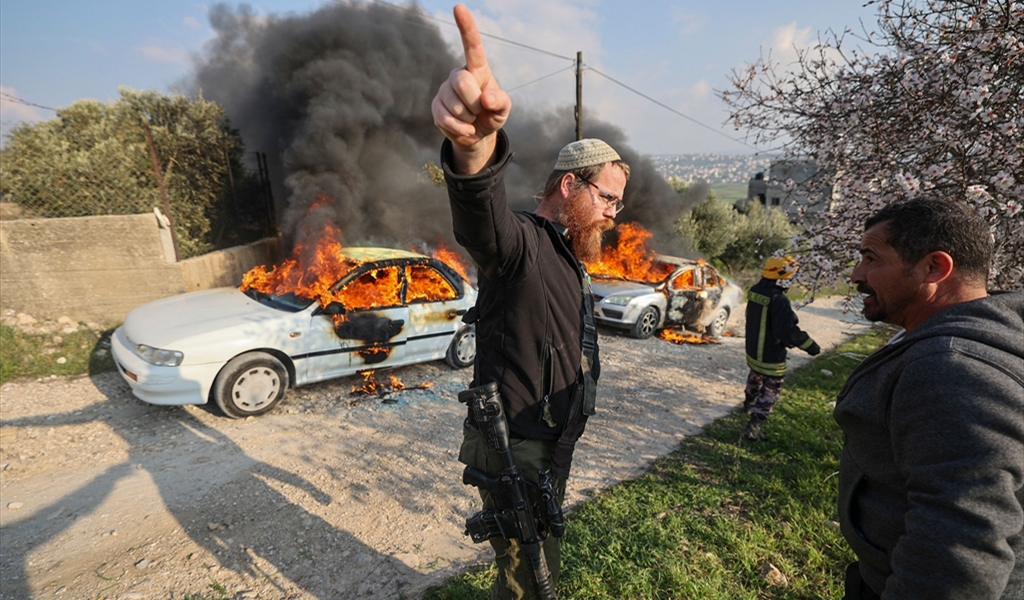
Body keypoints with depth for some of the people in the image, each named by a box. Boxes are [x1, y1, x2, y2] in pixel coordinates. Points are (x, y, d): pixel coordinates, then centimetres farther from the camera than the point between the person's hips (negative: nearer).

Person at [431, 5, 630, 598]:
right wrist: (477, 145, -67)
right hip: (513, 451, -9)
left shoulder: (570, 261, 11)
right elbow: (484, 219, -47)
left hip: (551, 446, 9)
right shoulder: (522, 242, -20)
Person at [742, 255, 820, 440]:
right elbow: (788, 330, -26)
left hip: (752, 349, 8)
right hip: (770, 356, -8)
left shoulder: (755, 291, -2)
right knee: (771, 389, 4)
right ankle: (754, 426, 2)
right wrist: (810, 345, -13)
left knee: (755, 377, 31)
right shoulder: (778, 299, -29)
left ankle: (749, 402, 55)